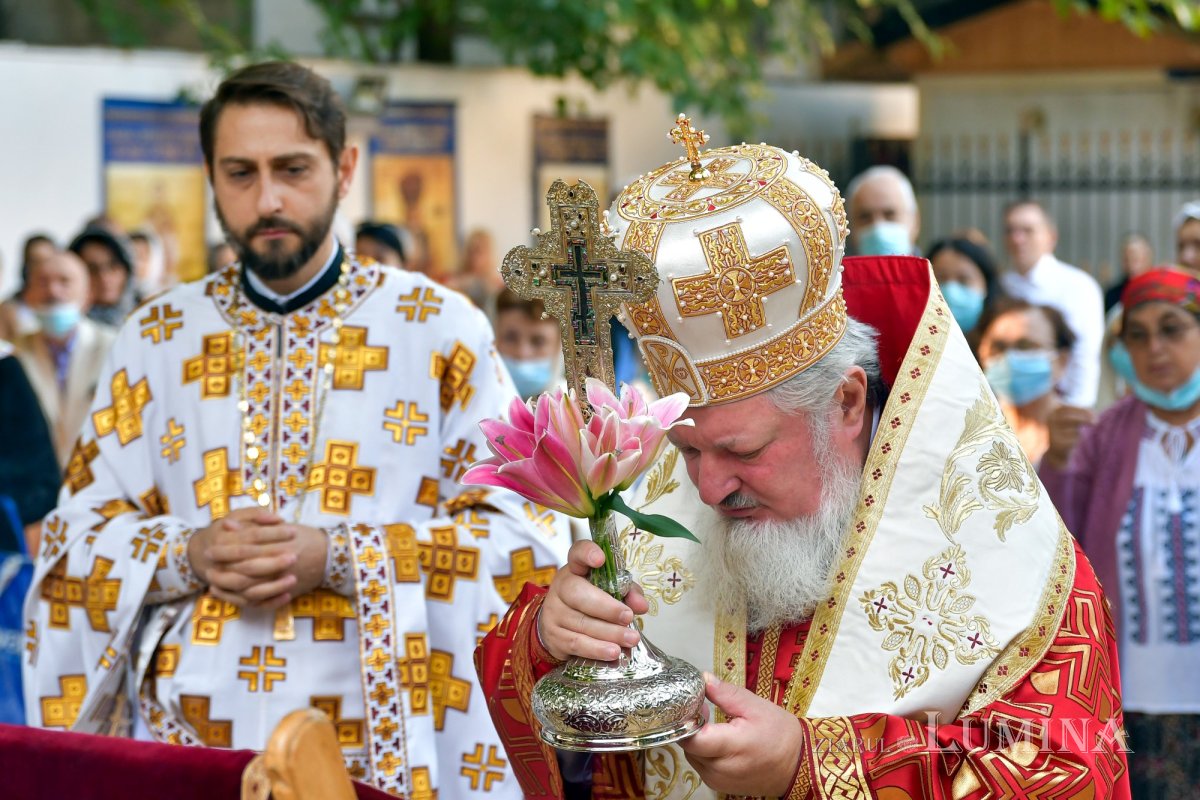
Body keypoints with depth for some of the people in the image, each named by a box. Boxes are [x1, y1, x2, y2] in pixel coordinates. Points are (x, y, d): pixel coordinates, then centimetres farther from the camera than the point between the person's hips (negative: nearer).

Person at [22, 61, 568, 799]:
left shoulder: (442, 331, -1)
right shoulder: (156, 339, 8)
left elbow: (519, 530, -5)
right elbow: (80, 532, 9)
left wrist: (339, 557, -16)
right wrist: (187, 556, -12)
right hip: (189, 734, 2)